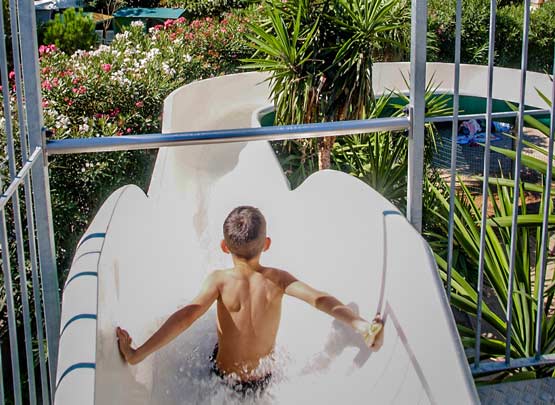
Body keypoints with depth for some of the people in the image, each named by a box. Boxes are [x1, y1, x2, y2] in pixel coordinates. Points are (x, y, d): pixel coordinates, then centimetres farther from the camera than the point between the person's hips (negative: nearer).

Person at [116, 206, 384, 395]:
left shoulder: (219, 280, -22)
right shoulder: (277, 280, -18)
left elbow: (187, 315, -35)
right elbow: (320, 299, -31)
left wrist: (137, 354, -42)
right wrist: (362, 325, -39)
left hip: (224, 377, -1)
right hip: (264, 380, 1)